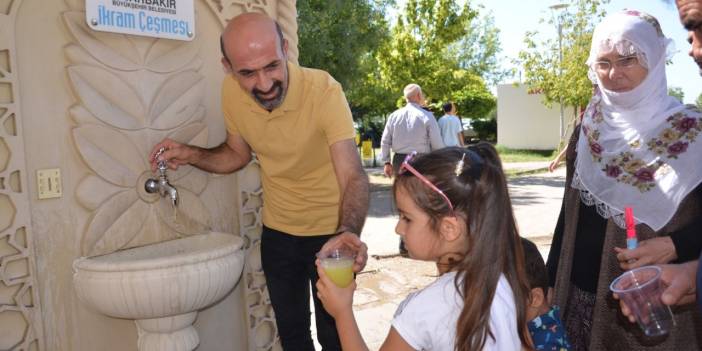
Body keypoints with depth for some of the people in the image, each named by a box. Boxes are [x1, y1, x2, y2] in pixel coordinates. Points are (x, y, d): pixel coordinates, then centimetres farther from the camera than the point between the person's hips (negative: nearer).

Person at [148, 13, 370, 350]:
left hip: (330, 231, -4)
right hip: (277, 232, 4)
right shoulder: (231, 92, -13)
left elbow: (353, 176, -33)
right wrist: (190, 154, -13)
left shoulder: (324, 90, -26)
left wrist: (348, 232, -52)